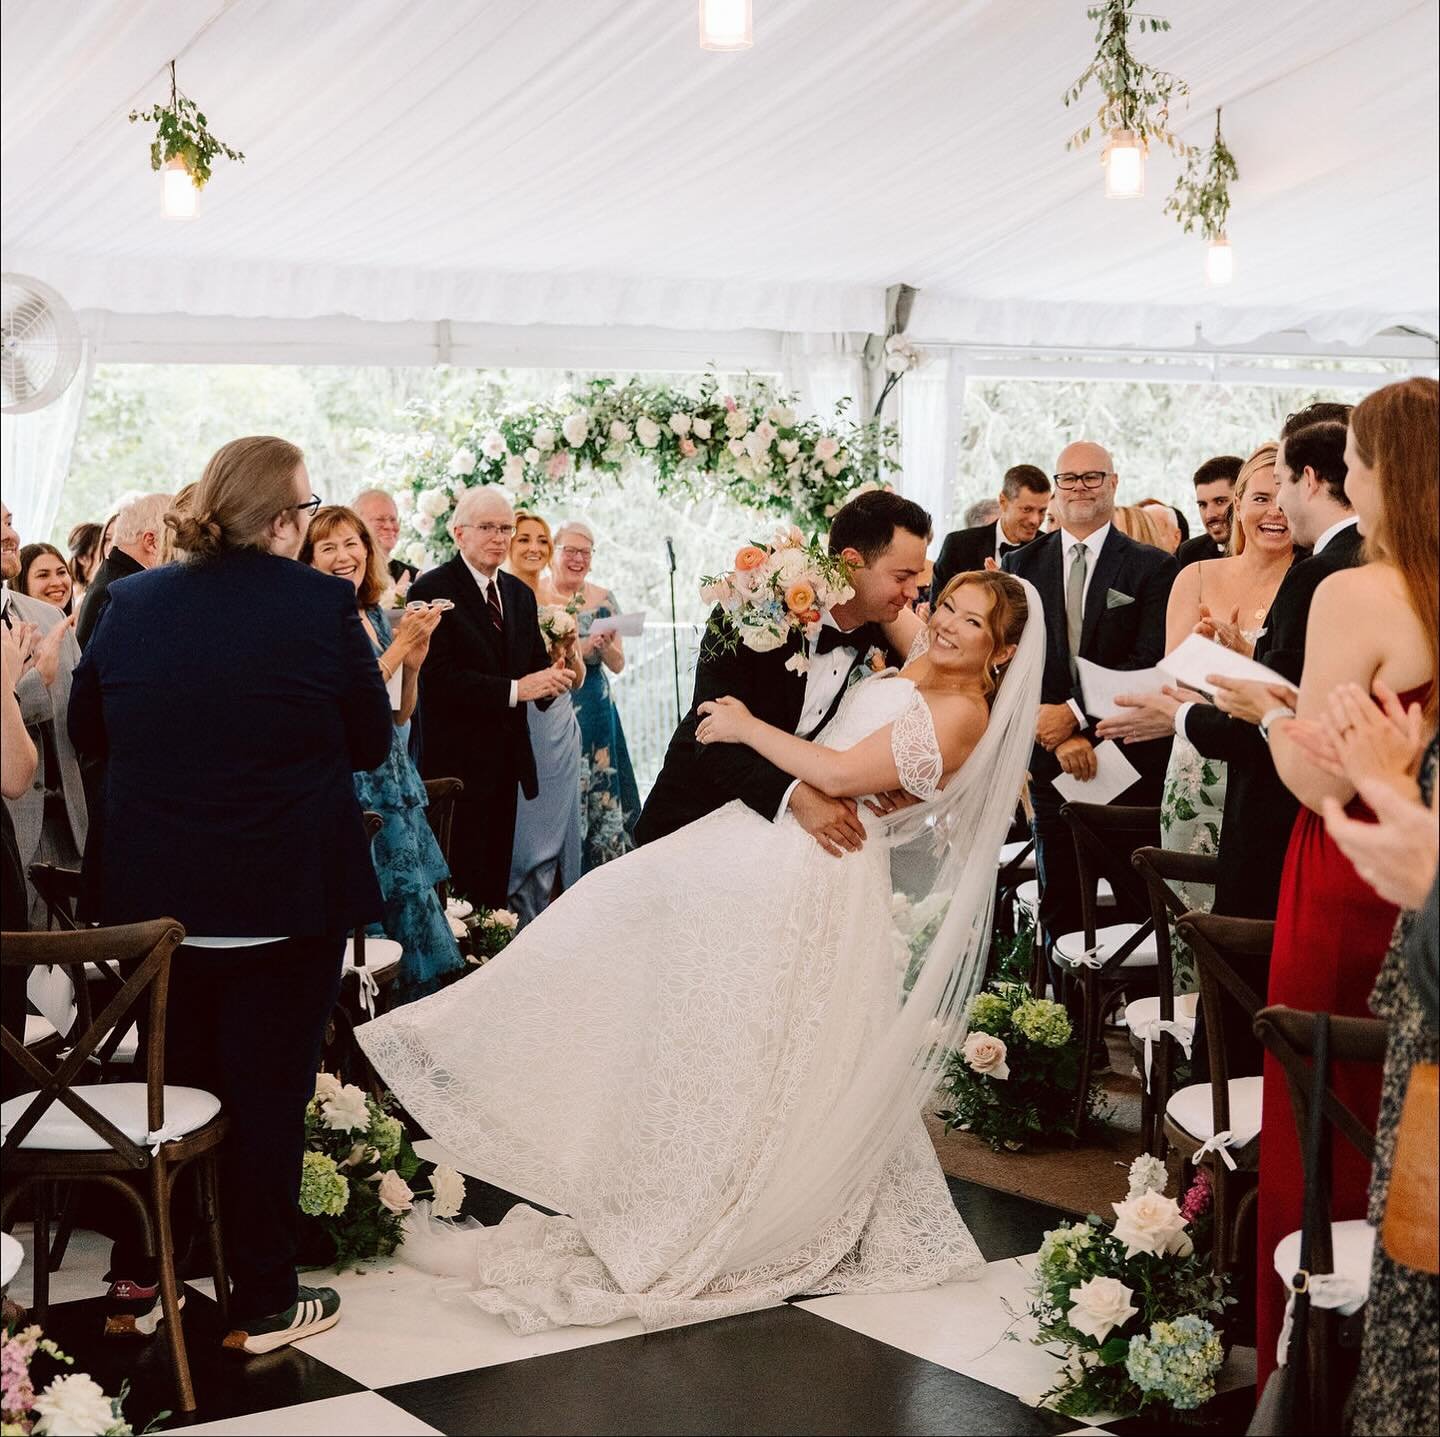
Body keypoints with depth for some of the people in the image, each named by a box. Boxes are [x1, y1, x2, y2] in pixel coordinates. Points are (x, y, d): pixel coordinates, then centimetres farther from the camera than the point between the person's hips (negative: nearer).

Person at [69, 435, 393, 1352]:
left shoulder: (134, 603, -1)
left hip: (153, 896, 4)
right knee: (270, 1092, 7)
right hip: (287, 898, -4)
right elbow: (373, 744, -3)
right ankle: (265, 1306, 16)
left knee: (167, 1083, 19)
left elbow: (88, 732, 11)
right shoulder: (322, 605, -13)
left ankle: (137, 1287, 26)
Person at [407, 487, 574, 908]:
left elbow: (536, 662, 14)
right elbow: (439, 678, -18)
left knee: (496, 881, 11)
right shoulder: (432, 590, -9)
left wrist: (550, 679, -11)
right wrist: (514, 690, -23)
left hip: (507, 759, 7)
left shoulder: (520, 594, 15)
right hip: (456, 759, -7)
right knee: (462, 881, -5)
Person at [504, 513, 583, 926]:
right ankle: (522, 923, 7)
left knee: (556, 826, 8)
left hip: (559, 727, 5)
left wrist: (571, 649, -4)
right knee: (523, 830, -4)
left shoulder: (559, 603, 11)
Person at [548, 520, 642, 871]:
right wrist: (580, 649, -17)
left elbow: (618, 665, 9)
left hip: (597, 710, 4)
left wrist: (604, 646, -12)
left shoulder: (605, 600, 7)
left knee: (603, 793, 1)